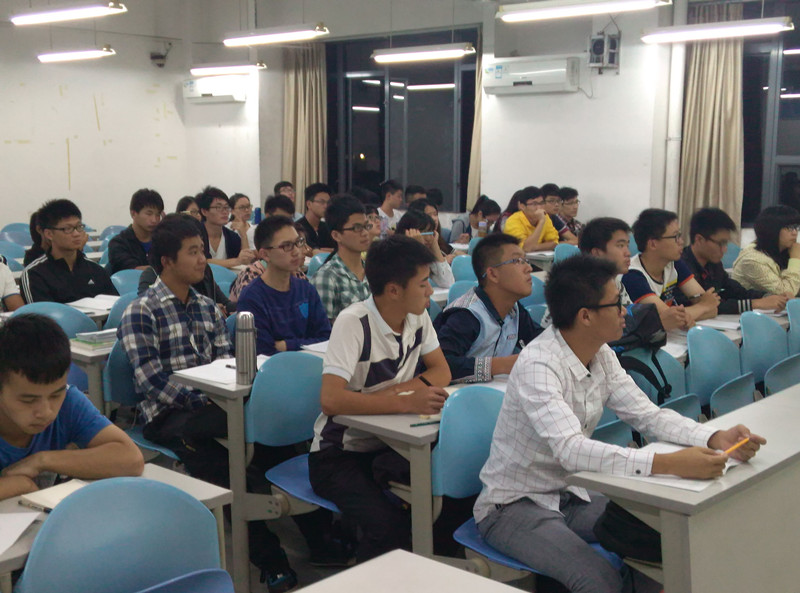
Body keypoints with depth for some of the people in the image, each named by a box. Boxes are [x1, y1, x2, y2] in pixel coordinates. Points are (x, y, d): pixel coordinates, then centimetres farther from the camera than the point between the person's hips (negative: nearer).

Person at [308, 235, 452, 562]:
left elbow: (441, 371, 3)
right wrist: (406, 403, -33)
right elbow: (330, 399, -32)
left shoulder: (418, 316, 0)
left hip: (386, 447, 6)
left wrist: (397, 389, -16)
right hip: (339, 454, -6)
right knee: (389, 525, -30)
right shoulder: (354, 323, -22)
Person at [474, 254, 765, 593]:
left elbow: (647, 415, -1)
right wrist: (669, 464, -45)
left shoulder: (602, 356, 0)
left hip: (569, 495, 8)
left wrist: (715, 438, -19)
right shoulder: (537, 365, -27)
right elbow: (571, 450, -38)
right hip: (513, 507, -8)